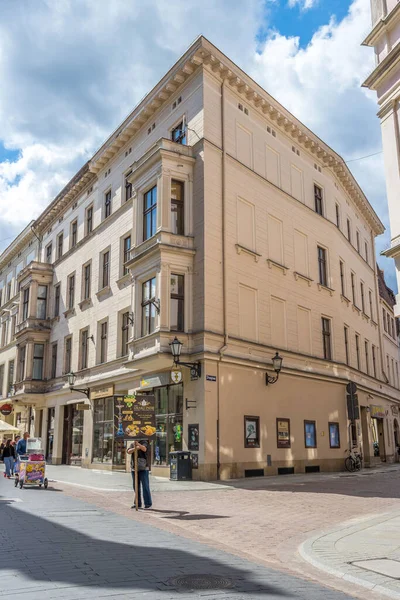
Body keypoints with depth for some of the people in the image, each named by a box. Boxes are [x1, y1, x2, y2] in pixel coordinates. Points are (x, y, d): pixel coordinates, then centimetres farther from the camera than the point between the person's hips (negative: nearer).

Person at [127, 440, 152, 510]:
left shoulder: (144, 442, -1)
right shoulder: (132, 444, 11)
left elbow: (144, 449, -22)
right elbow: (129, 451, -7)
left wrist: (138, 444, -41)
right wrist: (135, 448, -27)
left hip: (143, 468, -5)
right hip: (134, 468, 5)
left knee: (145, 486, -6)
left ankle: (148, 504, -1)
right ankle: (138, 503, 18)